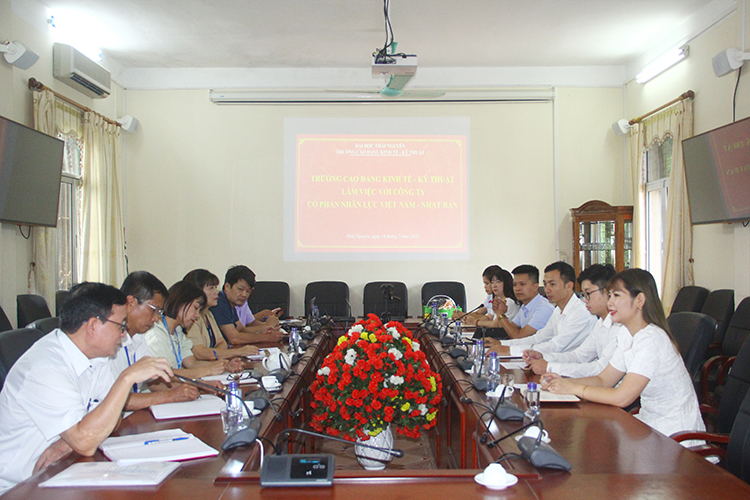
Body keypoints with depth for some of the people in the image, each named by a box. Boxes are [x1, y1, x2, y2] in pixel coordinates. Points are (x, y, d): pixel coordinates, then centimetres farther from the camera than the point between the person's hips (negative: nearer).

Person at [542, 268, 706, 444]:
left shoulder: (651, 340, -24)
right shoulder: (626, 334, 5)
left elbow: (622, 397, -28)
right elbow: (603, 380, 7)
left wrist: (574, 388, -19)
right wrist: (563, 382, -8)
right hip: (649, 423, 8)